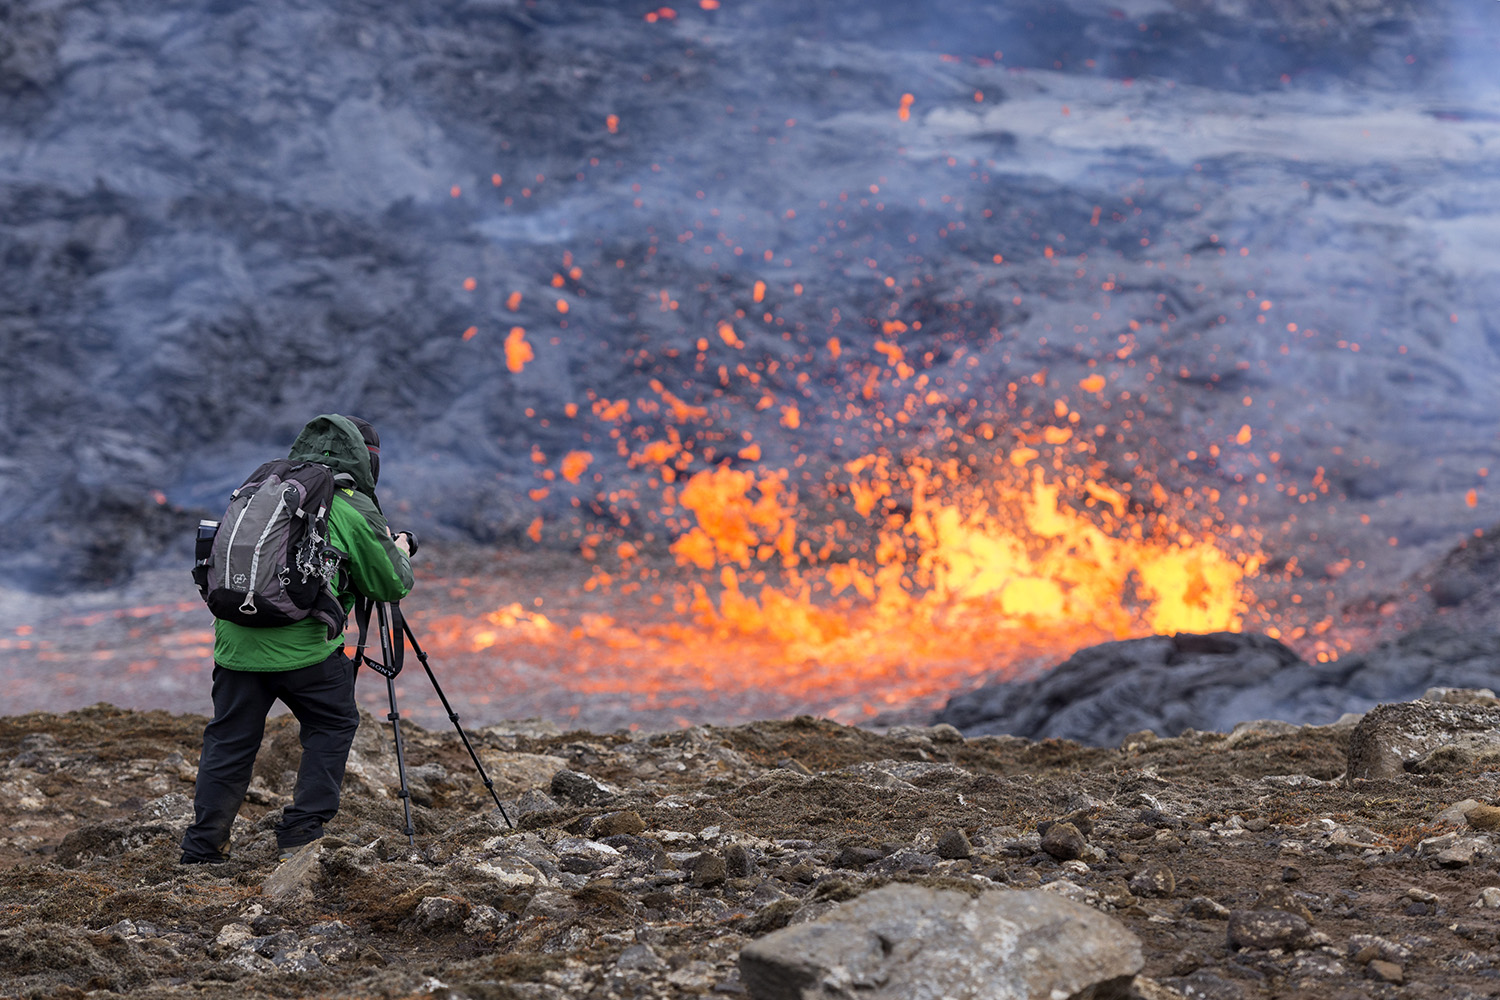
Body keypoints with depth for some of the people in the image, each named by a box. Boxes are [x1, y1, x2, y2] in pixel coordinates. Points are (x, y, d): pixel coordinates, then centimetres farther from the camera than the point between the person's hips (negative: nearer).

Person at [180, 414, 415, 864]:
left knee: (229, 739, 13)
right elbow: (392, 585, 4)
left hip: (236, 637, 5)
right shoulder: (354, 509, -1)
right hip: (303, 644, -5)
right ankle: (301, 835, 8)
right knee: (333, 726, 14)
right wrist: (400, 552, 26)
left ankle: (203, 847, 15)